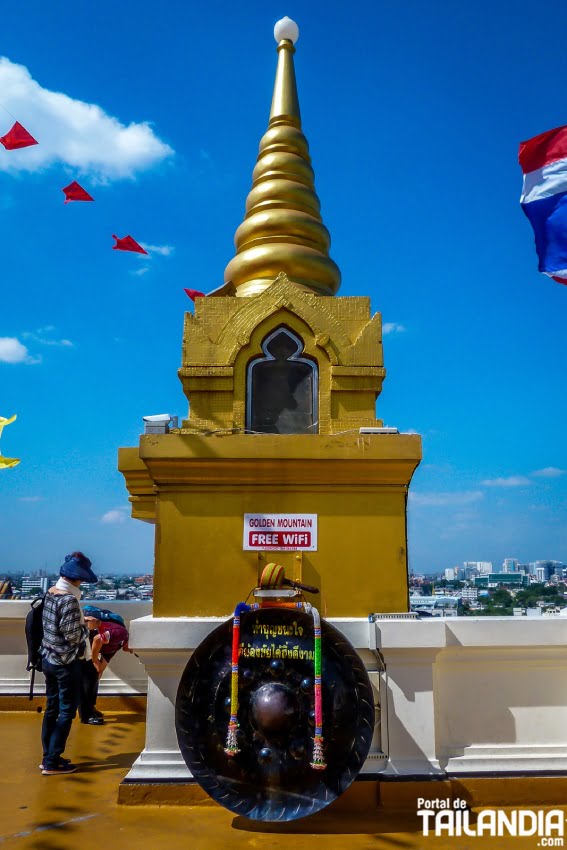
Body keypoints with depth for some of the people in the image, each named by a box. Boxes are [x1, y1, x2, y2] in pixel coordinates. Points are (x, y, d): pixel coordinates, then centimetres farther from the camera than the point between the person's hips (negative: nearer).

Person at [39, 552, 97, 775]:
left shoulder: (50, 592, 3)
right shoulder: (69, 600, -24)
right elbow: (72, 636, -22)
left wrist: (79, 620, 6)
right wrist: (85, 626, -4)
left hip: (48, 659, 8)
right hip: (66, 663, -8)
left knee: (51, 708, 17)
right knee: (66, 712, 4)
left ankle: (48, 757, 27)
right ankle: (52, 762, 10)